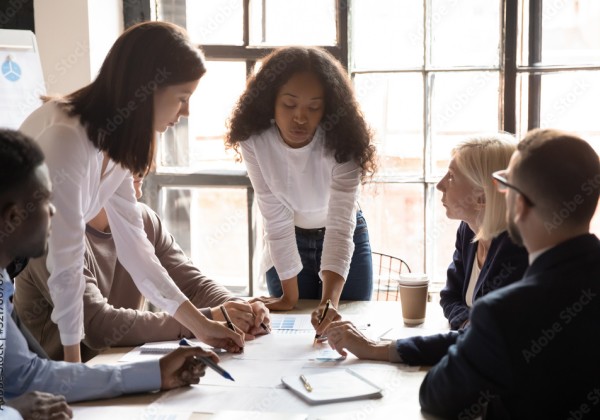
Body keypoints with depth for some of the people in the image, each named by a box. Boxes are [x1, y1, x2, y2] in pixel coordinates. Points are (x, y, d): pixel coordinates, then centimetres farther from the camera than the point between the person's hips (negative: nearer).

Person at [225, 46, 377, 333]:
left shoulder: (341, 143, -30)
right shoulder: (254, 141, -26)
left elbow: (340, 226, -38)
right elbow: (276, 220, -22)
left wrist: (329, 301, -51)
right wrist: (290, 295, -18)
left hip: (345, 241, -1)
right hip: (287, 244, 1)